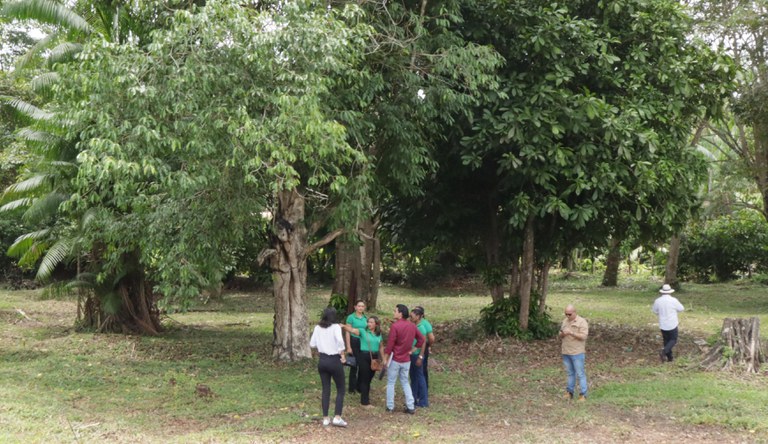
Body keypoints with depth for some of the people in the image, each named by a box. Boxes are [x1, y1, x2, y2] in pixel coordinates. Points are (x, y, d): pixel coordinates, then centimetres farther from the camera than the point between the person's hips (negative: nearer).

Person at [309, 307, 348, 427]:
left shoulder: (317, 328, 2)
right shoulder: (335, 327, -12)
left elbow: (312, 344, 6)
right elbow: (340, 340, -29)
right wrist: (342, 355, -17)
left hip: (322, 360, 4)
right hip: (334, 360, -4)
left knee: (326, 390, 12)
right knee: (340, 389, 8)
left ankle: (325, 419, 12)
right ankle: (337, 417, -2)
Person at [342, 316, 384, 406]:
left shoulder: (379, 335, 9)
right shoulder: (363, 331, -5)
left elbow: (381, 347, 18)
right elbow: (352, 330, -20)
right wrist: (344, 326, -38)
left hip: (374, 357, 4)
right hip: (364, 356, -4)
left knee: (369, 378, 14)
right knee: (364, 378, 0)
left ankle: (366, 397, 29)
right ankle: (365, 401, 6)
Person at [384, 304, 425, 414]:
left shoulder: (395, 326, -17)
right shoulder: (412, 326, 3)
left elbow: (390, 344, -17)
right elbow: (421, 339, 7)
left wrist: (385, 358, -9)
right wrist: (413, 349, 11)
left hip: (395, 359, -5)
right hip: (406, 359, 6)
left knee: (391, 383, 8)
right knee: (405, 383, 15)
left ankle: (390, 407, 11)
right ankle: (410, 407, 11)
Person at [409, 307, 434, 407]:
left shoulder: (421, 327, -15)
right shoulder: (413, 326, 8)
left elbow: (423, 343, -18)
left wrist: (420, 357, -20)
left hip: (418, 354, -8)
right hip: (412, 354, 8)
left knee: (419, 376, -2)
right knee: (413, 377, 14)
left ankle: (423, 401, 6)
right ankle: (414, 399, 23)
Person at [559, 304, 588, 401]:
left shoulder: (582, 322, -7)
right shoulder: (565, 321, 12)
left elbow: (583, 336, -15)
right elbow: (561, 336, 15)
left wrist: (571, 333, -23)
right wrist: (562, 333, -8)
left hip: (577, 353, -6)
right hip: (566, 352, 6)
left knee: (580, 374, -2)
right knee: (570, 373, 12)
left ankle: (583, 395, 1)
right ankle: (569, 392, 19)